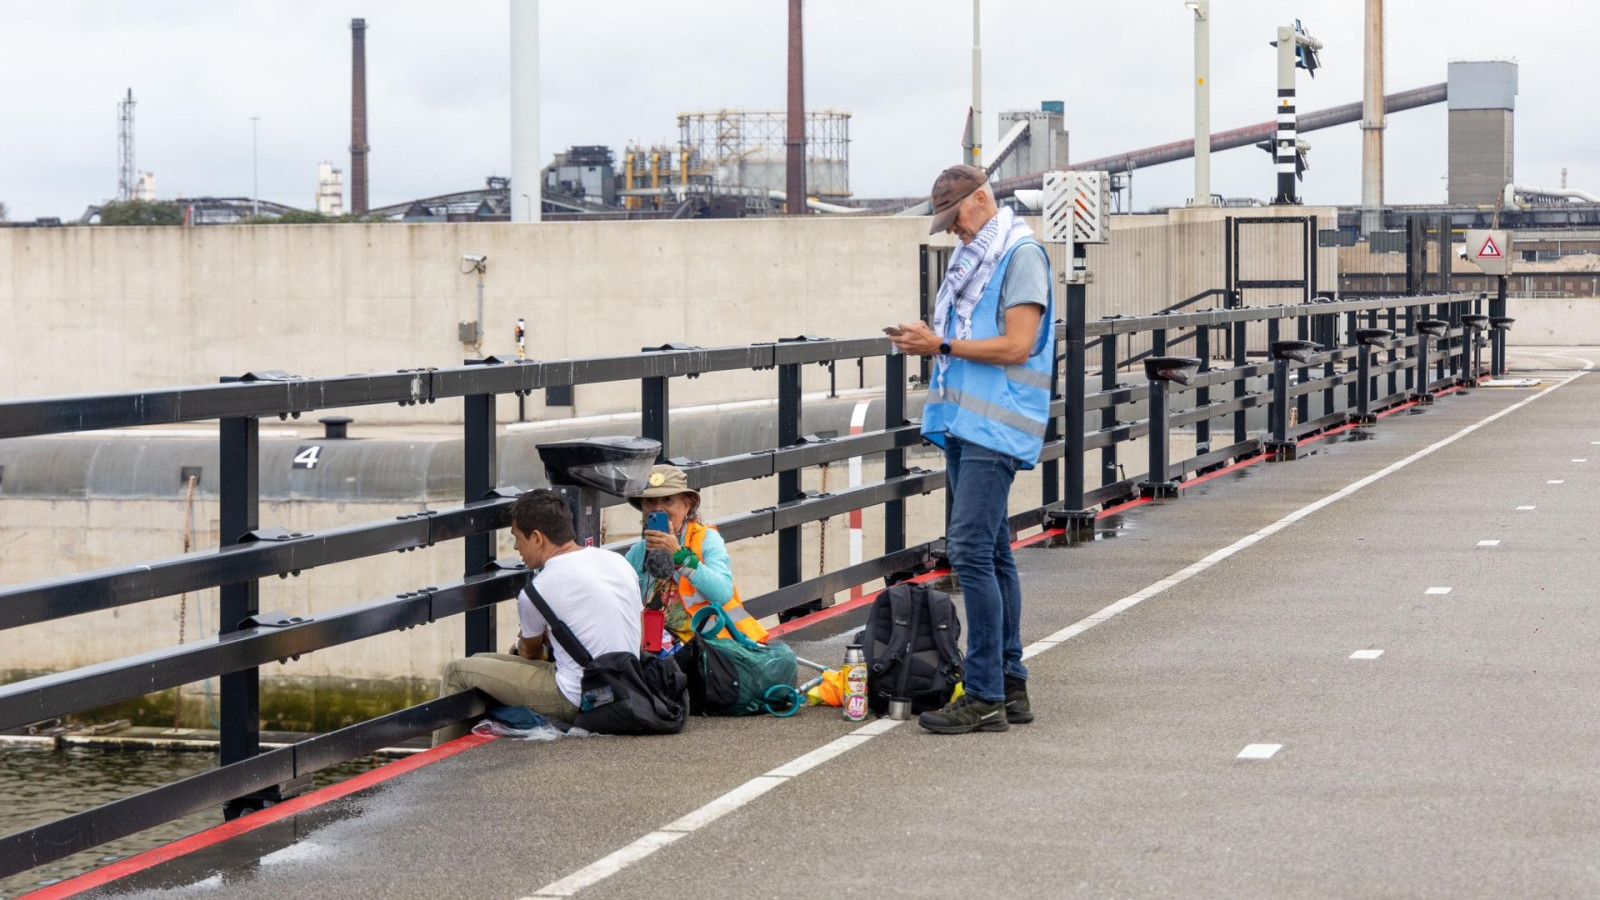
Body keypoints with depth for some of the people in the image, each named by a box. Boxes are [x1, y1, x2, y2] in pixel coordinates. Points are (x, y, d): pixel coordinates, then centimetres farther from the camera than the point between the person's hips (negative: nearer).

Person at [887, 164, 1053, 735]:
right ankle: (1011, 688, 16)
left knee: (972, 550, -14)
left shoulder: (1021, 255, -9)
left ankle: (985, 697, -13)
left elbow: (1017, 346, -17)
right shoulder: (972, 257, 19)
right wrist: (928, 342, 6)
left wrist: (942, 345, -14)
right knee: (993, 554, 11)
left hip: (995, 428, -10)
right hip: (965, 424, 10)